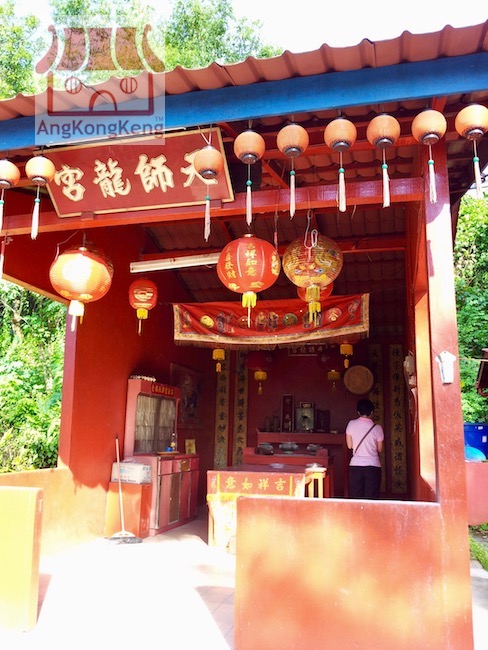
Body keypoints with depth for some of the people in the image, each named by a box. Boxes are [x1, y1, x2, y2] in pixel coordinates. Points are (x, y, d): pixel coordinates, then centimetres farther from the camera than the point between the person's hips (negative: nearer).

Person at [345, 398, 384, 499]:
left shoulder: (351, 424, -3)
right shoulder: (377, 428, -4)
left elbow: (349, 445, 3)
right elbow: (380, 449, 6)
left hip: (355, 465, 1)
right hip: (373, 466, 0)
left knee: (355, 497, 6)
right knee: (371, 497, 5)